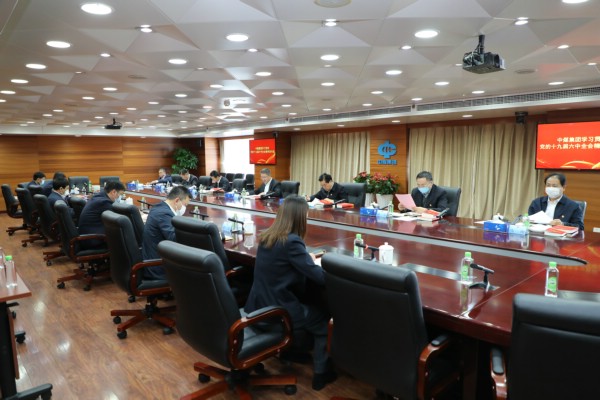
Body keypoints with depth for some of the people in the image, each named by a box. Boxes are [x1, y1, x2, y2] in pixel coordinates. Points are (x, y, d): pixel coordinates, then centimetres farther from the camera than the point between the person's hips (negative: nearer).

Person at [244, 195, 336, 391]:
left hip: (257, 307, 8)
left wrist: (306, 258, 11)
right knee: (325, 321, 14)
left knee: (309, 309, 32)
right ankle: (321, 374, 23)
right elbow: (320, 277, -22)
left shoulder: (266, 237, 1)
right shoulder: (292, 241, -23)